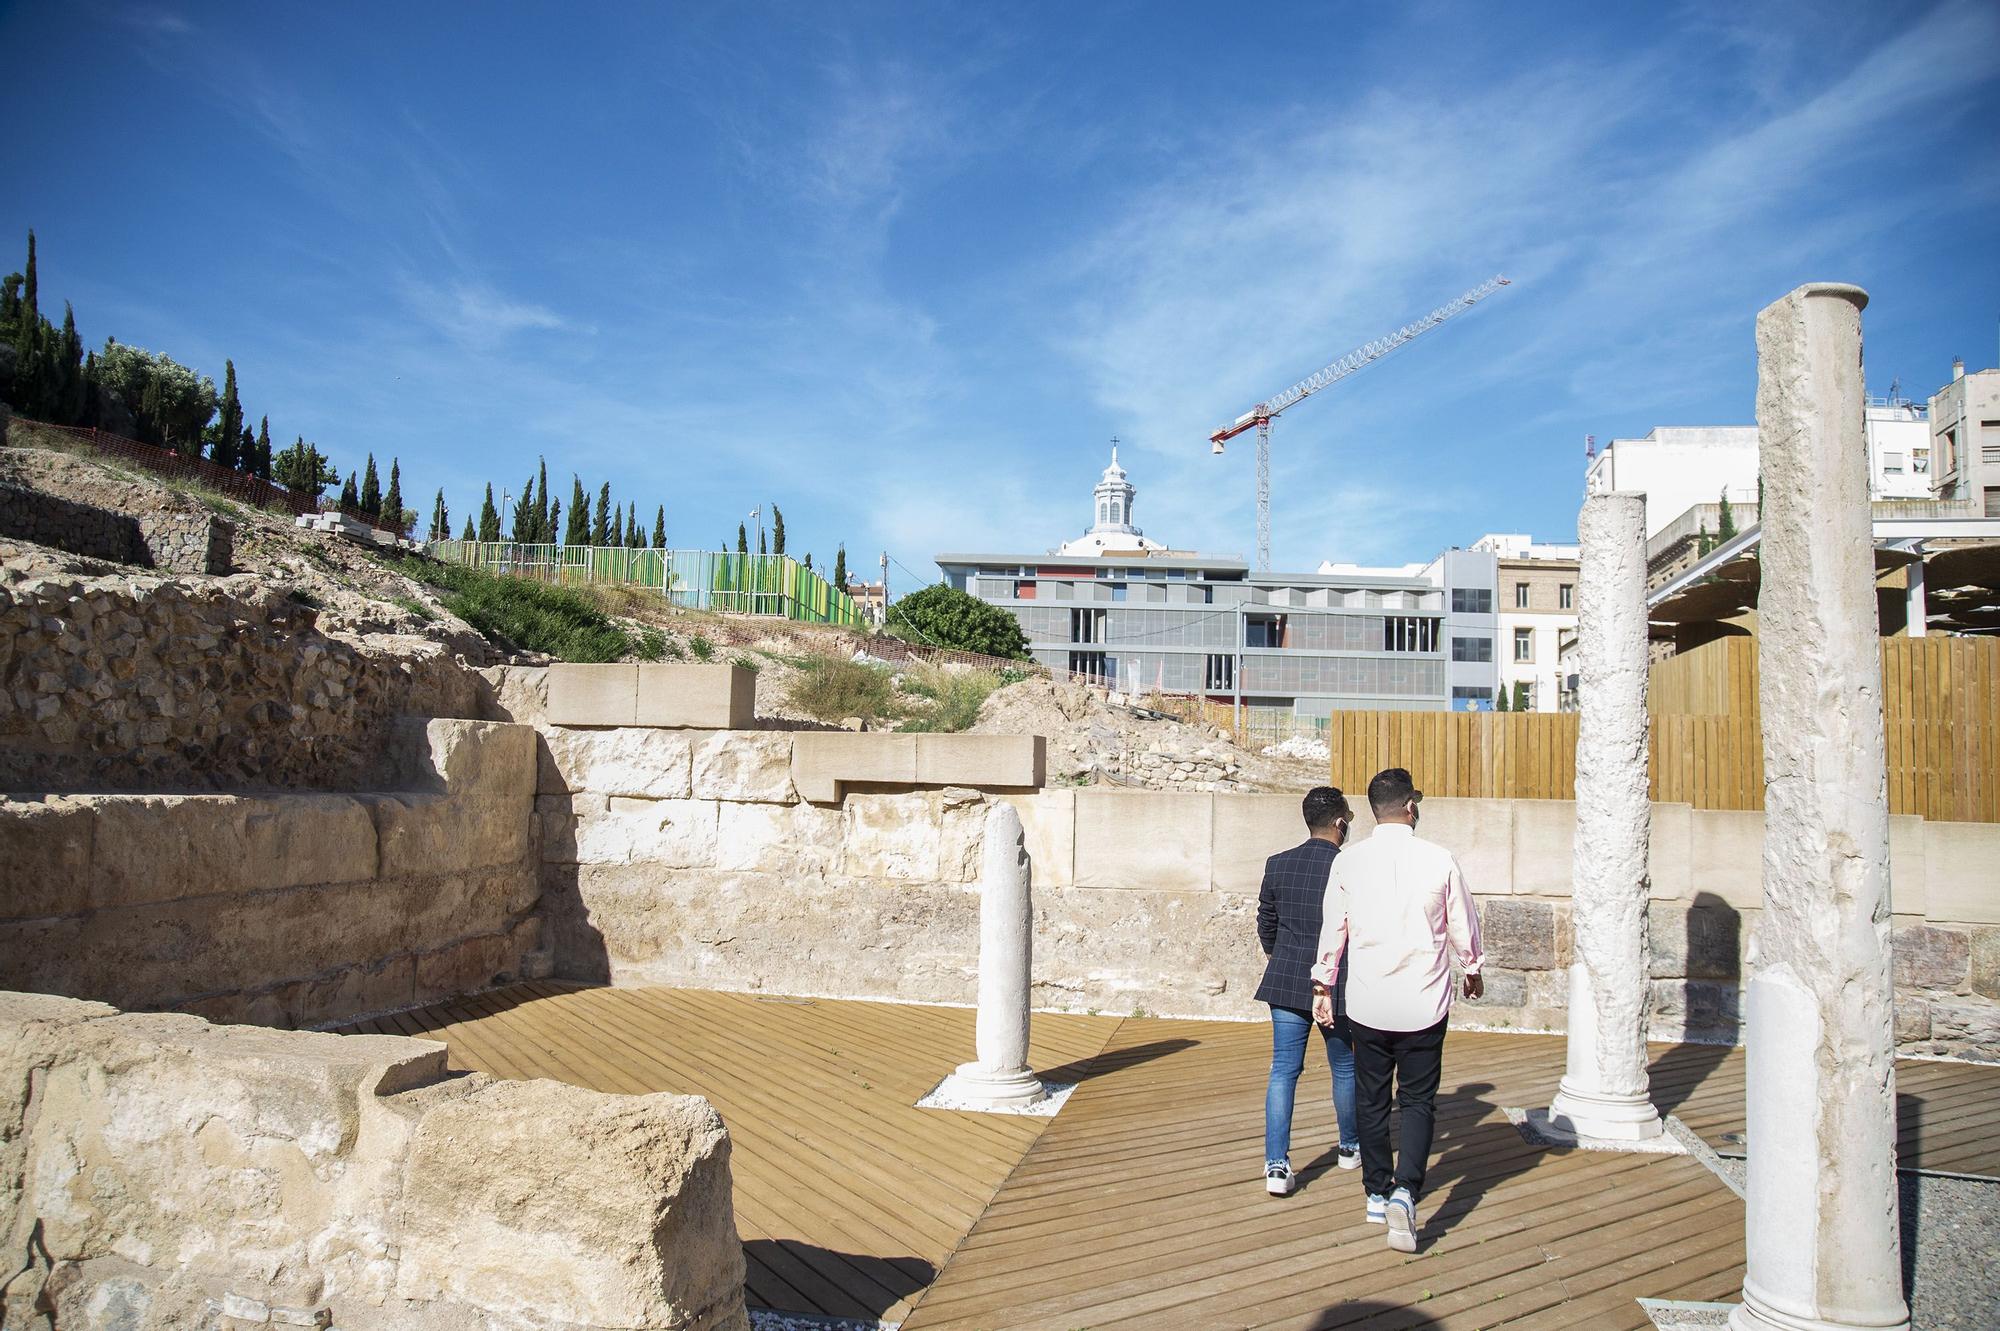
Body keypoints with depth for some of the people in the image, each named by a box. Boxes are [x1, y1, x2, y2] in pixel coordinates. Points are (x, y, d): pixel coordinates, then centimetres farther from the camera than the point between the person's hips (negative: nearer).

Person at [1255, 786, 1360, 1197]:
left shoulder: (1277, 865, 0)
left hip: (1285, 982, 3)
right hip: (1337, 986, -3)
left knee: (1283, 1070, 6)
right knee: (1345, 1068, 18)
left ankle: (1276, 1164, 0)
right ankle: (1350, 1148, 37)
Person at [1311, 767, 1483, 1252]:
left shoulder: (1348, 861, -4)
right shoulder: (1439, 860, -7)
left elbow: (1332, 927, 3)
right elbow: (1464, 926, 5)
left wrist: (1323, 985, 15)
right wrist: (1473, 969, 24)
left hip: (1367, 1003, 1)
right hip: (1424, 1003, -1)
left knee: (1372, 1099, 15)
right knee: (1418, 1100, 8)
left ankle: (1378, 1194, 24)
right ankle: (1404, 1191, -10)